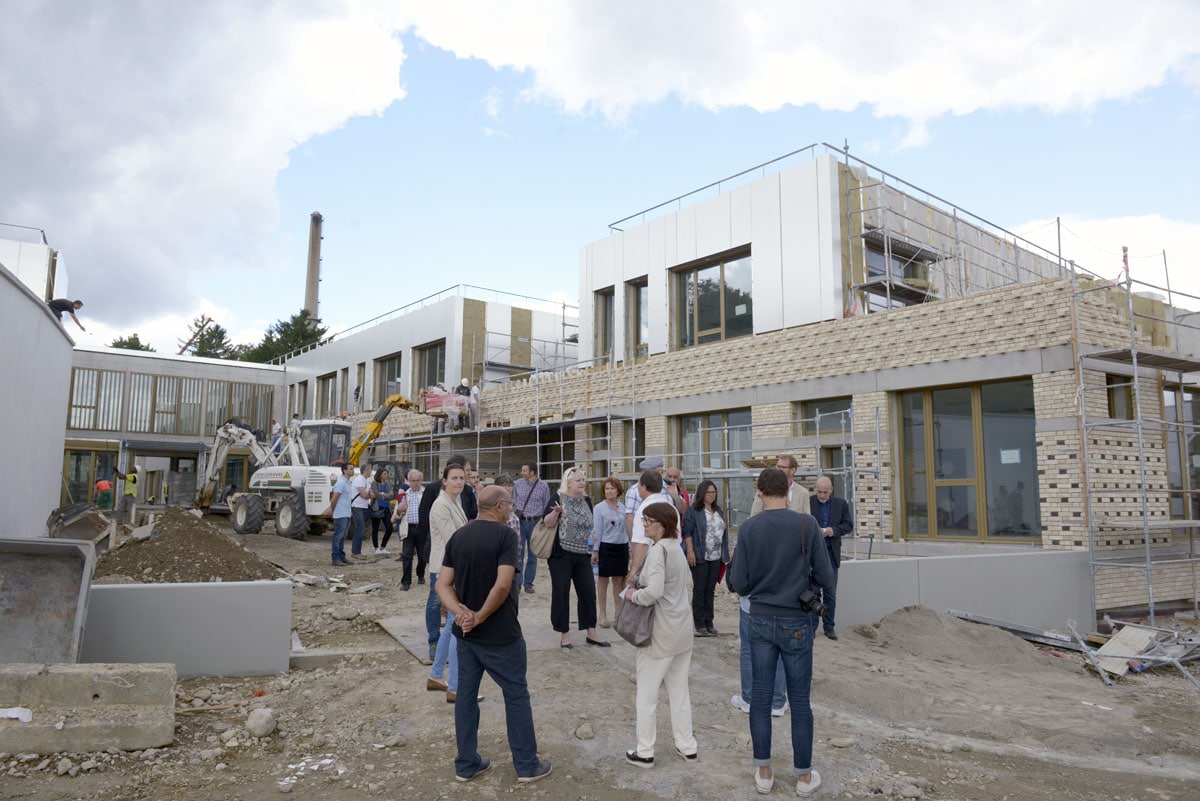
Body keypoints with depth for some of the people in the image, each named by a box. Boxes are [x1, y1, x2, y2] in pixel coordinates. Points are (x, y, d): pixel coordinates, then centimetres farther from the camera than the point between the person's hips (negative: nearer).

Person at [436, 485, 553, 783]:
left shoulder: (458, 536, 4)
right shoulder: (506, 535, -17)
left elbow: (443, 585, -2)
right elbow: (502, 585, -25)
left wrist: (461, 612, -15)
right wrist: (480, 616, -14)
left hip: (465, 633, 6)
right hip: (500, 634, -6)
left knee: (466, 695, 15)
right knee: (516, 695, 8)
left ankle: (466, 764, 24)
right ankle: (527, 765, 17)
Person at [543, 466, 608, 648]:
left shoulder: (586, 501, 10)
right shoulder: (559, 498, -9)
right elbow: (547, 523, -17)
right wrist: (556, 512, -33)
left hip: (582, 556, 6)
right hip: (561, 555, -5)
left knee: (588, 592, 6)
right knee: (561, 594, 2)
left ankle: (591, 633, 17)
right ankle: (565, 634, 14)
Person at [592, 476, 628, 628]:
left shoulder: (623, 507, 7)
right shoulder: (599, 508, -5)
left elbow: (627, 528, 12)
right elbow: (597, 530, -5)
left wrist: (629, 547, 11)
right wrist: (595, 550, -9)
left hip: (622, 547, 4)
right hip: (606, 547, -4)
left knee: (619, 580, 11)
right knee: (603, 580, 4)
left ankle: (618, 611, 22)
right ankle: (603, 615, 12)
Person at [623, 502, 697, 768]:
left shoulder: (658, 550, -20)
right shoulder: (676, 547, 7)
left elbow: (654, 592, -31)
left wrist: (633, 595, -14)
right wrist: (640, 588, 5)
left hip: (661, 633, -8)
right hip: (682, 628, 8)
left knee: (647, 694, 6)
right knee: (679, 690, 19)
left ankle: (644, 753, 16)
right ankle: (687, 746, 28)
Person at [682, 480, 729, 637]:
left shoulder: (718, 510, 15)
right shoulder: (693, 510, -5)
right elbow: (687, 532, -9)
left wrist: (725, 554, 16)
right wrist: (690, 551, -17)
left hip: (716, 558, 6)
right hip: (700, 558, -6)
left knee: (710, 590, 10)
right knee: (699, 590, 0)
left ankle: (709, 622, 18)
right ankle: (699, 624, 7)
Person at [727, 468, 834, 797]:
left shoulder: (748, 528, -7)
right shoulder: (807, 524, -11)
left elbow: (738, 583, -6)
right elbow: (824, 577, -8)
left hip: (760, 621, 2)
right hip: (796, 622, -1)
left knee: (760, 695, 11)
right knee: (799, 700, 10)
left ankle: (763, 772, 23)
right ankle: (804, 775, 23)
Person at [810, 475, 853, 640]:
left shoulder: (841, 504, 6)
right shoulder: (807, 502, -4)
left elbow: (849, 525, 6)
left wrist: (834, 530, -11)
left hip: (831, 552, 3)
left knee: (831, 592, 6)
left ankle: (829, 626, 16)